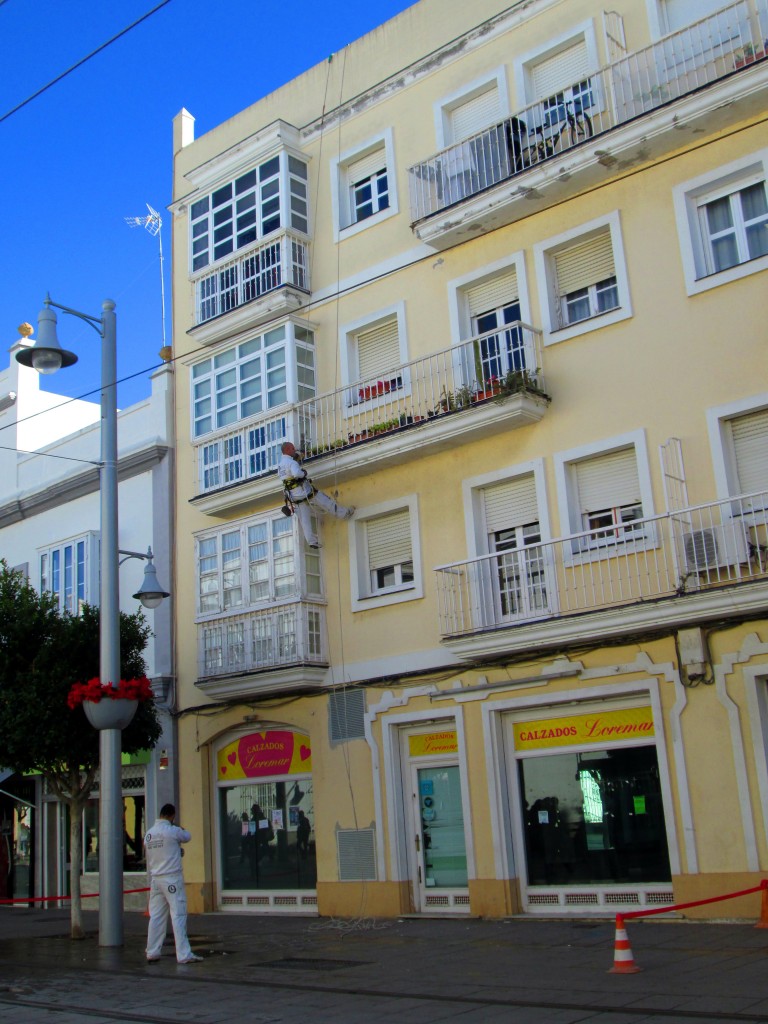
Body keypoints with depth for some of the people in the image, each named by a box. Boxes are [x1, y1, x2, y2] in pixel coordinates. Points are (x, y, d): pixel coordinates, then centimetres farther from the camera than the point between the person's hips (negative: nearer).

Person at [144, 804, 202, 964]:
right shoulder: (173, 831, -11)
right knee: (178, 916, -3)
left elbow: (147, 852, 13)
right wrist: (182, 829, 29)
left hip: (155, 879, 6)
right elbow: (187, 837, 7)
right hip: (172, 879, -6)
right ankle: (184, 954, -4)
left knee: (156, 916, 12)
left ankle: (152, 953, 17)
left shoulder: (149, 834, 6)